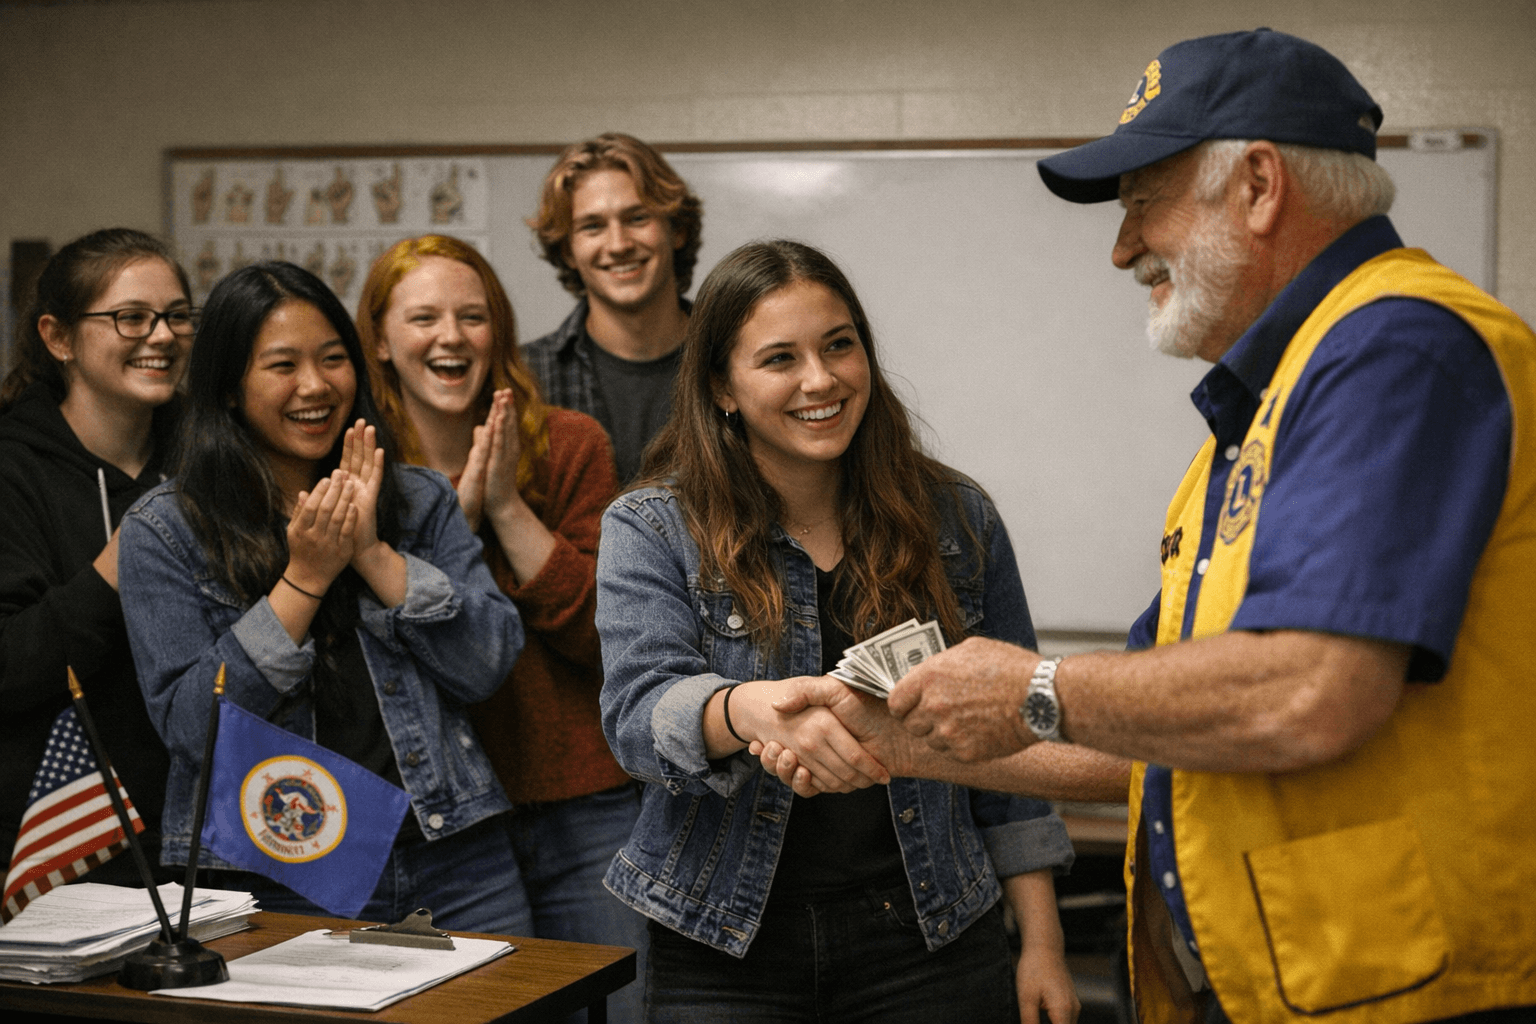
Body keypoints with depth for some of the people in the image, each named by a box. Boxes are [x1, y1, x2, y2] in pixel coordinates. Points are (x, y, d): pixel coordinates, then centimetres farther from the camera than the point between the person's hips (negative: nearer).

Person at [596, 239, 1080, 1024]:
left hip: (927, 942, 1)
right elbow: (638, 715, -17)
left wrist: (1041, 943, 3)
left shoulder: (955, 518, 2)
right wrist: (755, 709, -39)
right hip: (726, 952, -1)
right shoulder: (649, 532, -3)